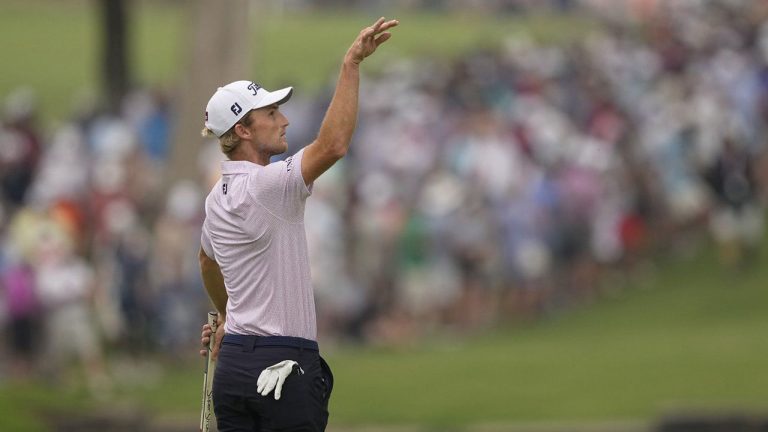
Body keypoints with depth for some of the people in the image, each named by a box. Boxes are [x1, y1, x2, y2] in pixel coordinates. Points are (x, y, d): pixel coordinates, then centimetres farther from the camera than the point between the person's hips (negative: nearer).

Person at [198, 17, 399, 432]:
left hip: (233, 364, 9)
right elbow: (332, 146, -28)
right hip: (284, 366, -9)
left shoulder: (217, 198, 13)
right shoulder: (264, 186, -15)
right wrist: (351, 63, -26)